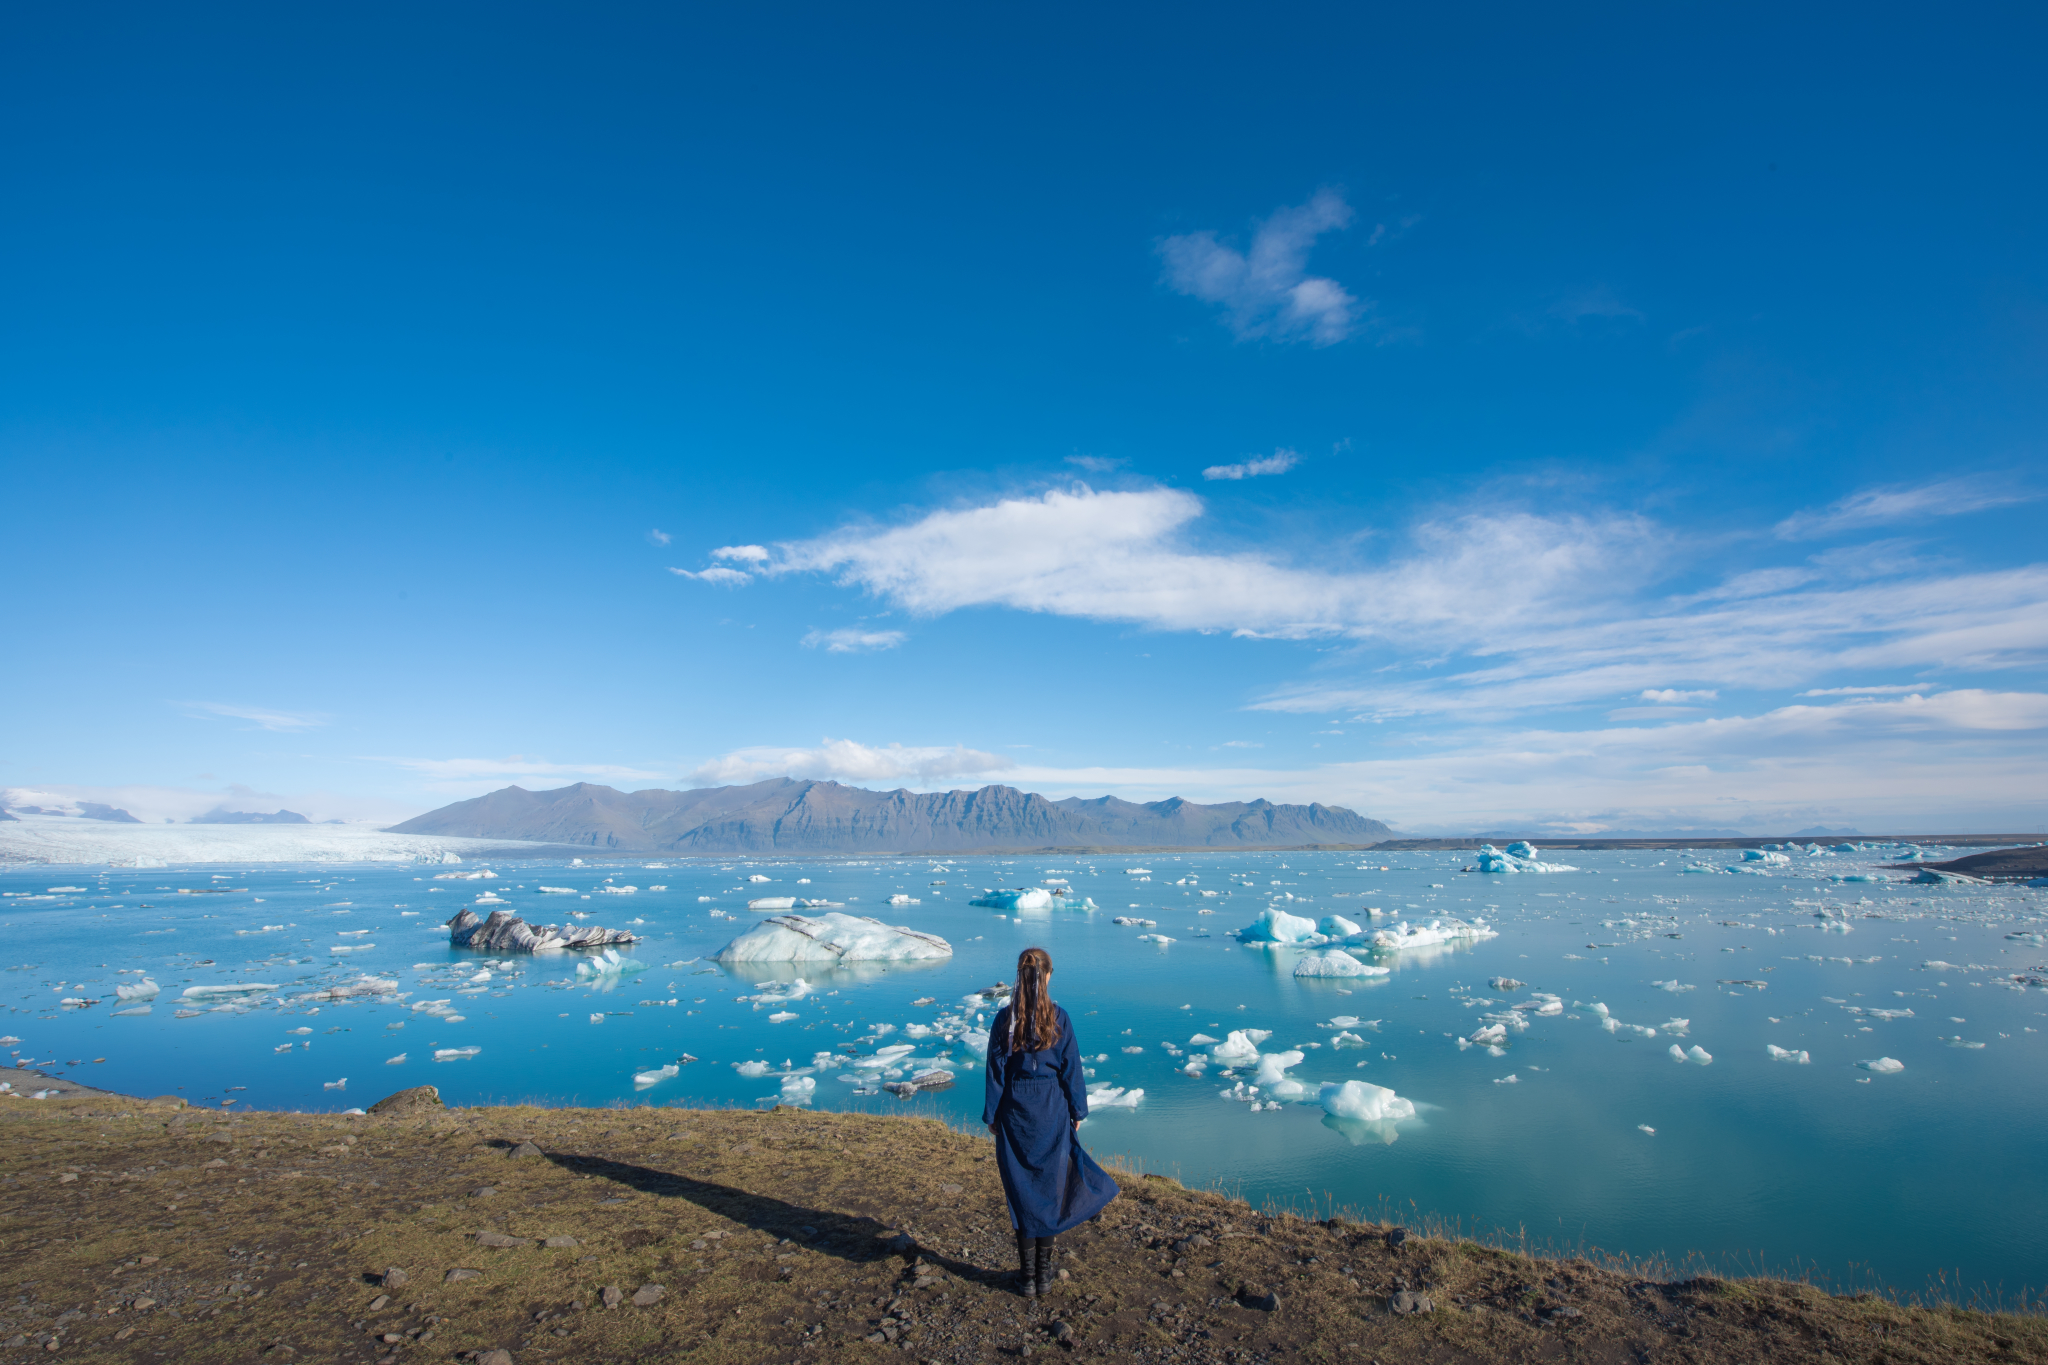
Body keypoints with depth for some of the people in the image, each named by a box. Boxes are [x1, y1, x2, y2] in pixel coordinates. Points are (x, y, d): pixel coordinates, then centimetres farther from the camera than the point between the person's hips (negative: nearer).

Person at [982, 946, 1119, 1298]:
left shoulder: (1004, 1019, -9)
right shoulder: (1059, 1018, -10)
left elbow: (996, 1070, -4)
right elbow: (1071, 1068, -4)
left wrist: (991, 1115, 6)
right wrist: (1077, 1111, 8)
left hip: (1015, 1112, 0)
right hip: (1052, 1111, 0)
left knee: (1021, 1189, 10)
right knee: (1050, 1185, 13)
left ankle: (1027, 1276, 19)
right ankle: (1044, 1271, 23)